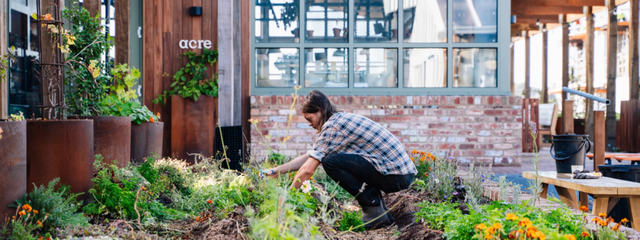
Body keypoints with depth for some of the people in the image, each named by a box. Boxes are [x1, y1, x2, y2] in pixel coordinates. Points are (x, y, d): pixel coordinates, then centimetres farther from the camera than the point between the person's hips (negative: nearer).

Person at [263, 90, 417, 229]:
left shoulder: (332, 126, -10)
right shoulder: (341, 119, 19)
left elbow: (307, 170, -12)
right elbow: (309, 157, 24)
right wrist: (276, 171, 23)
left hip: (395, 176, -10)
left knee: (330, 161, -12)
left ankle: (375, 211, -5)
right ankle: (383, 212, 16)